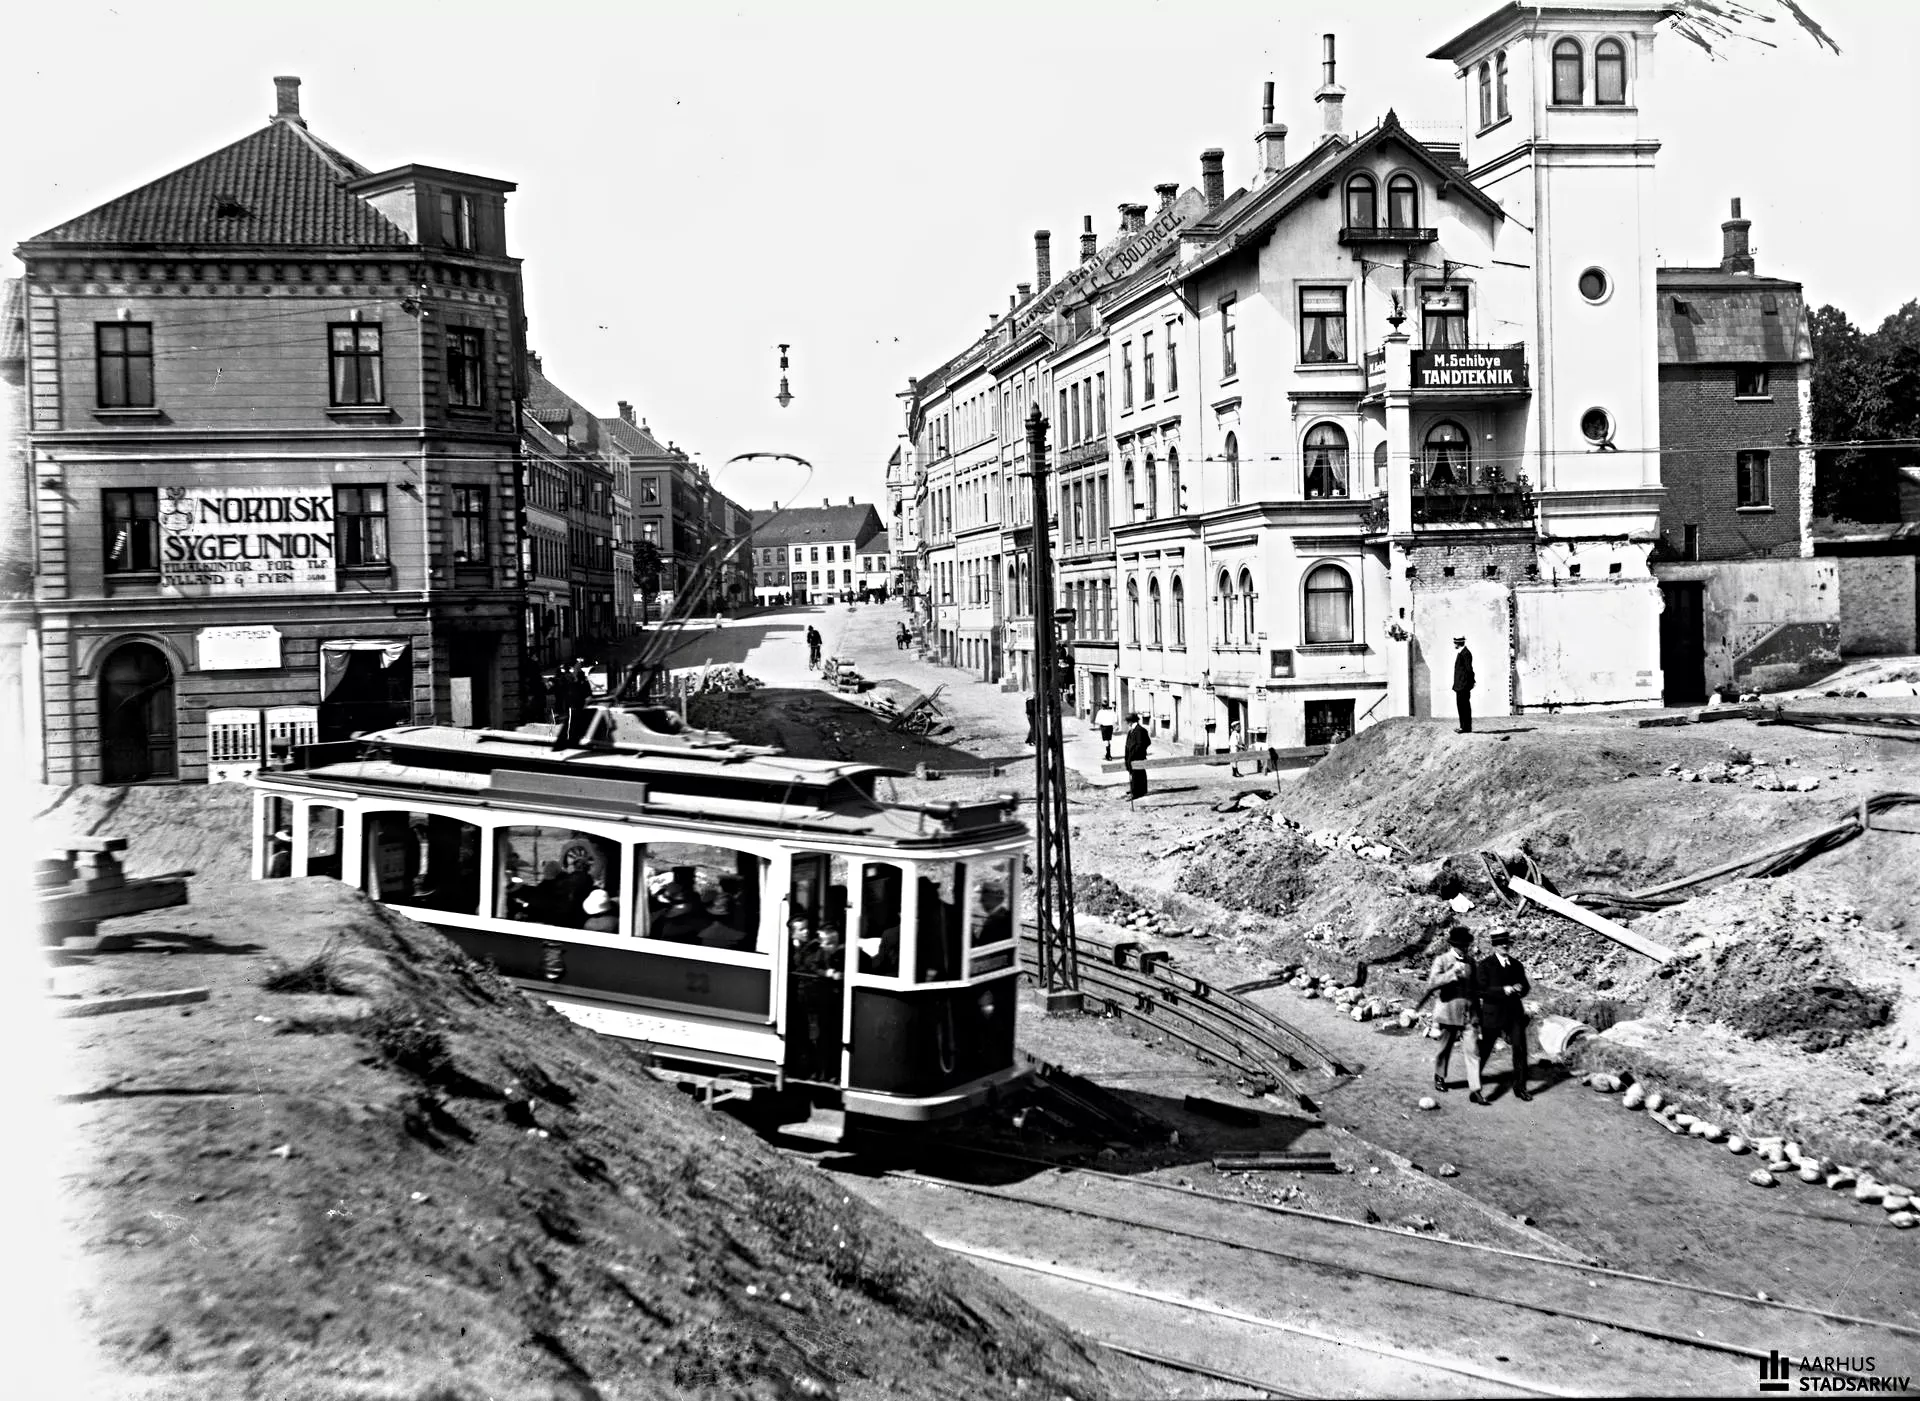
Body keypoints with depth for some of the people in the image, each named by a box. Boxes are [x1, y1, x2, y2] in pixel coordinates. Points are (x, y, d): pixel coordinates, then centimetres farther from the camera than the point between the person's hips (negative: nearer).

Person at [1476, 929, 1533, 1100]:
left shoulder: (1516, 965, 8)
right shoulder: (1485, 965, -7)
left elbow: (1526, 986, 14)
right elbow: (1482, 990, -13)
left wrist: (1519, 989, -9)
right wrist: (1503, 990, -23)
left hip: (1514, 1014, 3)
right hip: (1492, 1014, -3)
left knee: (1520, 1049, -3)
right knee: (1485, 1048, 10)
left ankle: (1520, 1088, 5)